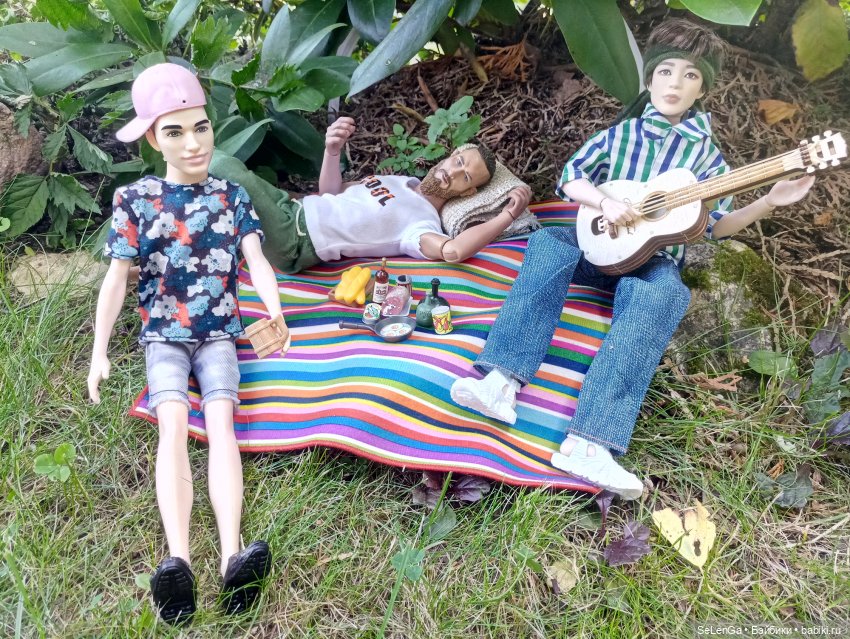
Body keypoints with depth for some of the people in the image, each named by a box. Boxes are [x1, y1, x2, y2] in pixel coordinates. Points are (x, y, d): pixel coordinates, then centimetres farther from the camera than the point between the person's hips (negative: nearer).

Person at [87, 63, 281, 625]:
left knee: (221, 420, -23)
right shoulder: (135, 200, 1)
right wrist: (100, 351, -7)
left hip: (219, 330, 1)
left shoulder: (231, 196, 6)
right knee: (173, 424, -24)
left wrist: (275, 315, -23)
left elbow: (257, 260, -4)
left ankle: (232, 558, -41)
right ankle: (179, 562, -41)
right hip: (163, 333, 0)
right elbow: (117, 278, 0)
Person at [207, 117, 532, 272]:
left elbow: (452, 250, -35)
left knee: (224, 166, -26)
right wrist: (333, 150, 3)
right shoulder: (400, 181, 17)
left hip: (290, 240, -8)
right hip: (291, 205, 8)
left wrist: (508, 214, -24)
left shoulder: (422, 223, -10)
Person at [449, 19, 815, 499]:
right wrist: (605, 202, -17)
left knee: (663, 294, -38)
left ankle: (589, 443, -53)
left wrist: (769, 202, -11)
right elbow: (571, 176, 3)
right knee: (549, 243, -31)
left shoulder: (705, 153, 7)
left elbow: (715, 225, 4)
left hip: (655, 259, -2)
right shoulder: (622, 134, 10)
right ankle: (502, 381, -43)